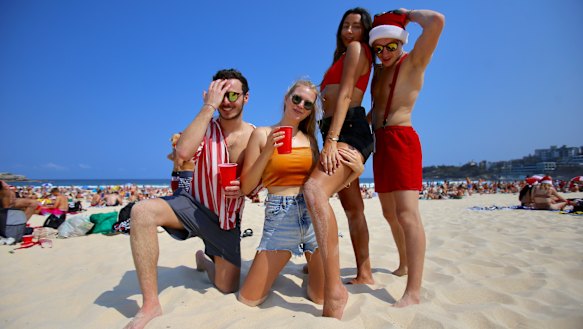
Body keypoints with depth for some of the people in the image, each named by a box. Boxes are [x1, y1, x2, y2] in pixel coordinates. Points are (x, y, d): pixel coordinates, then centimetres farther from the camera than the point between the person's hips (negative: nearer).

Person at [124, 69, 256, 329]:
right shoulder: (205, 127, -9)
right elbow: (183, 152, -32)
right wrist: (208, 106, -27)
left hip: (228, 219, 2)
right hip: (196, 206, -1)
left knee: (227, 287, 5)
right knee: (142, 211, -32)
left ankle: (204, 260, 42)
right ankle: (150, 304, -20)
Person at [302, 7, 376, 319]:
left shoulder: (357, 49, 4)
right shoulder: (343, 56, 30)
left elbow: (345, 95, -12)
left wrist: (331, 140, -22)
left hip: (349, 129, -11)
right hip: (338, 133, 11)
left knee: (314, 189, -34)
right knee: (353, 209, 13)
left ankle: (334, 289, -40)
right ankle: (364, 275, 25)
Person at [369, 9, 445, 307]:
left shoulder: (413, 62, -2)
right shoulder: (378, 71, 19)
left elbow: (437, 21, -18)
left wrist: (407, 14, -1)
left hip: (402, 140, -8)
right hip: (379, 142, 8)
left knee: (407, 213, -16)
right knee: (390, 213, 14)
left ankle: (413, 291, -14)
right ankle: (404, 265, 33)